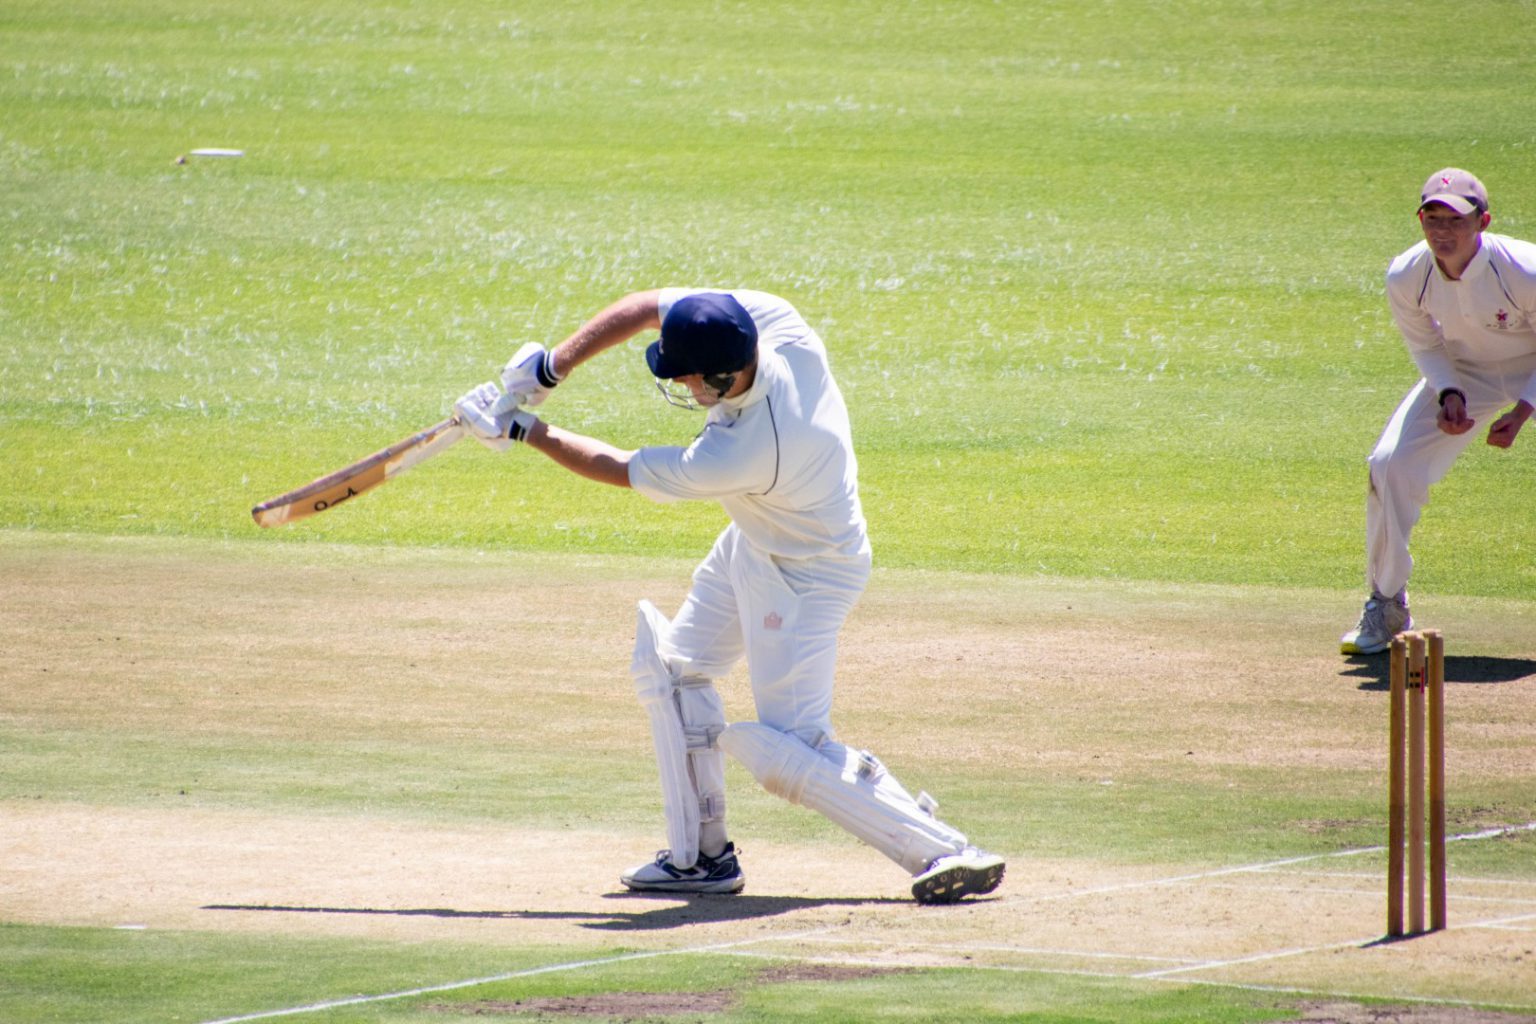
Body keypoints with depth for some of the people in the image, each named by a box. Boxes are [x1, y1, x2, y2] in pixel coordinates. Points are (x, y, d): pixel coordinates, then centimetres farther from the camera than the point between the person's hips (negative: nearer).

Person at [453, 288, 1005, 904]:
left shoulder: (741, 454, -39)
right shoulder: (771, 321, -23)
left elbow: (622, 471, -24)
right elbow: (646, 307, -12)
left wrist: (522, 432, -13)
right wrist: (549, 368, -19)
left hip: (806, 576, -10)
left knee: (790, 754, -12)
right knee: (672, 663, 17)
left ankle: (943, 852, -12)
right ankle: (702, 856, 23)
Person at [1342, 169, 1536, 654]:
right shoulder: (1406, 277, -24)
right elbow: (1425, 346, -4)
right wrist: (1449, 395, -22)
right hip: (1461, 372, 3)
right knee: (1389, 465, -13)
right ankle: (1386, 606, 6)